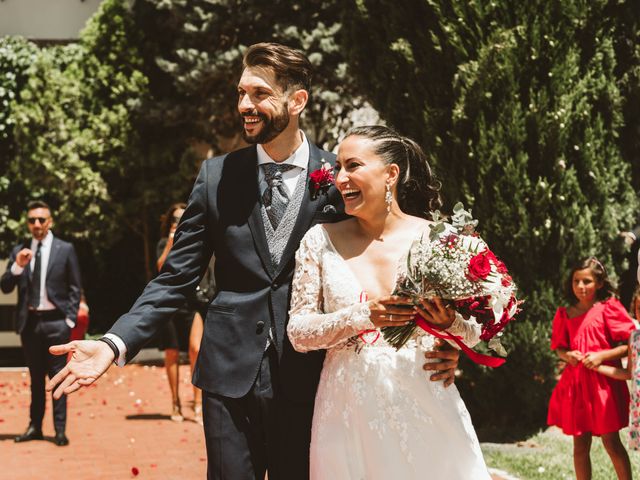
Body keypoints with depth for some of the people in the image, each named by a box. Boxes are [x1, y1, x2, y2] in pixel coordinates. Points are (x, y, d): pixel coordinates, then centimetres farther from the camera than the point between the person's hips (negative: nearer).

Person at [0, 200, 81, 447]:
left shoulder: (65, 249, 1)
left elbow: (74, 288, 3)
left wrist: (70, 319, -4)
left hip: (55, 321, -3)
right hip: (29, 322, 3)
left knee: (57, 376, -3)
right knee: (35, 377, 12)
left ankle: (60, 430, 0)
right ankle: (35, 427, 18)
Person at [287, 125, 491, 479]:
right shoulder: (321, 240, 0)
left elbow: (474, 333, 4)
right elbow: (298, 333, -2)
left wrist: (449, 322, -20)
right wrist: (362, 316, -19)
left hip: (423, 407, -1)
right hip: (348, 413, 1)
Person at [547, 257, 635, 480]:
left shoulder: (608, 308, -5)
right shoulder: (565, 314, 8)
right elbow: (559, 348, 18)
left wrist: (602, 355, -16)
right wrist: (567, 355, -5)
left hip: (603, 382, -4)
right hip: (575, 383, 4)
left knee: (611, 442, -2)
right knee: (580, 445, 8)